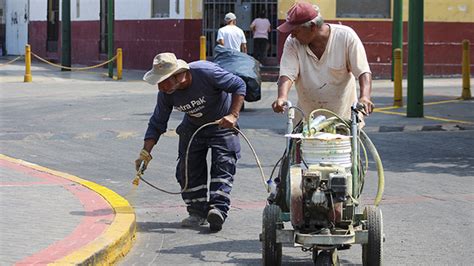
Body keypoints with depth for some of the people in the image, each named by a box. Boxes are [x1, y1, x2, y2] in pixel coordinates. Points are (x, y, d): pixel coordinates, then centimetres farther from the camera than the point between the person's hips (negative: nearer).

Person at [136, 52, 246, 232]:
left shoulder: (206, 72, -33)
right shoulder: (166, 94, -17)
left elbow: (238, 86, -22)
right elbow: (157, 124, -9)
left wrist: (233, 115, -33)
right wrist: (146, 152, -21)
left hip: (222, 125, -4)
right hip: (193, 127, 4)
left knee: (223, 165, -18)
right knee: (188, 168, -4)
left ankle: (218, 209, -25)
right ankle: (198, 212, 5)